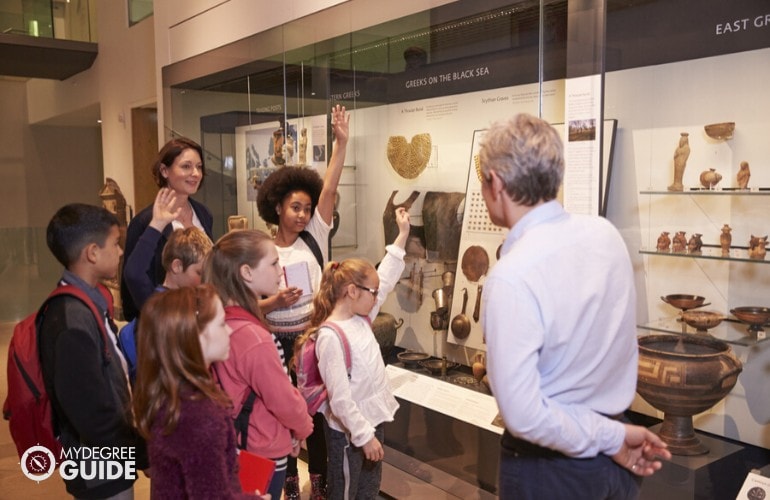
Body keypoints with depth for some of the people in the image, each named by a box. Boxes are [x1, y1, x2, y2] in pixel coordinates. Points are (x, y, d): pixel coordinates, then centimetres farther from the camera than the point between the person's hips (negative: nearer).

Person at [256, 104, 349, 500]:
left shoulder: (314, 238, 0)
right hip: (278, 343, -1)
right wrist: (274, 302, -24)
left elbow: (329, 189, -10)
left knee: (316, 410, 12)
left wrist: (341, 142, -17)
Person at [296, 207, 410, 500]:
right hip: (349, 432, -8)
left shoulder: (361, 319, 1)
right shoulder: (331, 337, -25)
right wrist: (365, 436, -20)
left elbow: (386, 279, 10)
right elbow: (340, 399, -25)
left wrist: (402, 234, 9)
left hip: (373, 419, 8)